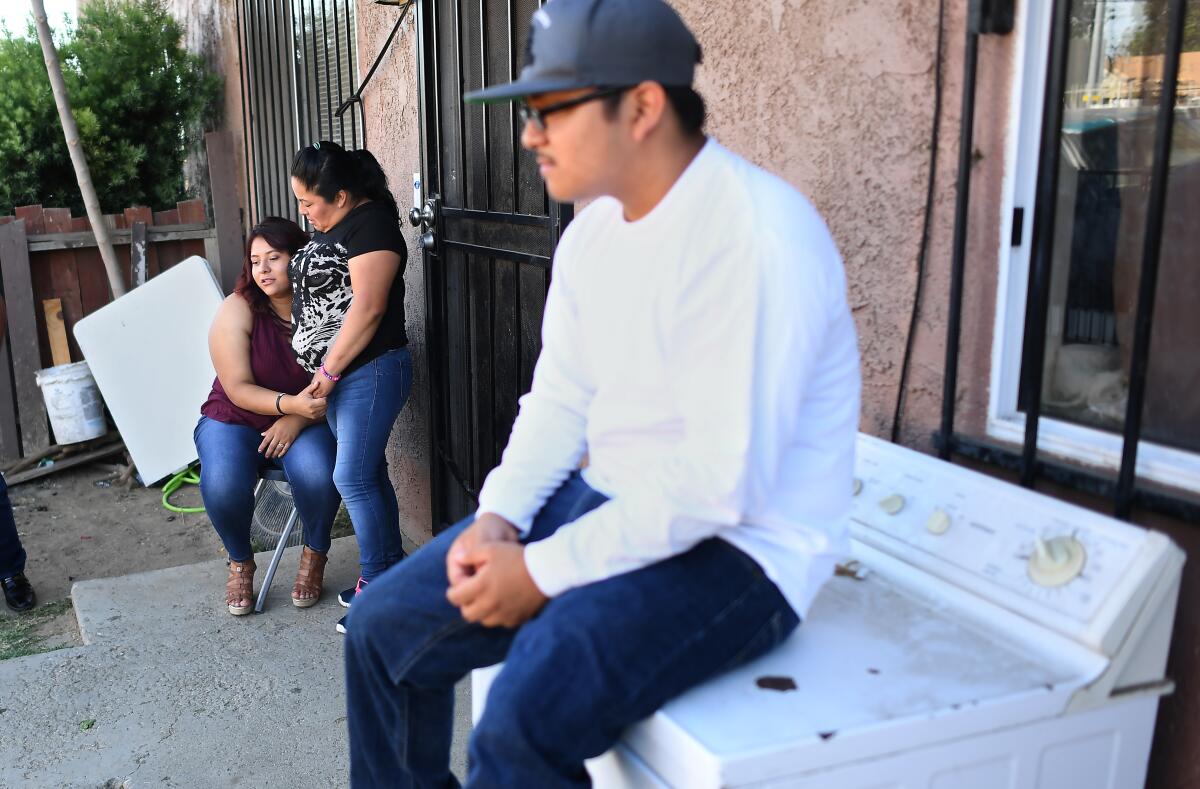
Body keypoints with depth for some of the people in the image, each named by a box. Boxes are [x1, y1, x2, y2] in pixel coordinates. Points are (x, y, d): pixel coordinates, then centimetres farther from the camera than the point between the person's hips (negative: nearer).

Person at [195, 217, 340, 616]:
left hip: (304, 422, 0)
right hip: (234, 420, 0)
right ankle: (240, 562, 2)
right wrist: (291, 402, -31)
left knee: (317, 473, -32)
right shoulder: (238, 309, -11)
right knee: (223, 485, -30)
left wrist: (297, 419, -24)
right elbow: (239, 389, -15)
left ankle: (315, 554, 0)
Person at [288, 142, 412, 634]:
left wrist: (330, 369, -16)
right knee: (368, 473, 13)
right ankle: (393, 572, 23)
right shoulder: (329, 228, 15)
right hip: (339, 373, 9)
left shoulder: (371, 225, -14)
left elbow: (368, 305, -20)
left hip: (370, 371, -9)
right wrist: (325, 371, 16)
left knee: (354, 478, -7)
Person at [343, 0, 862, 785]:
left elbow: (720, 482, -26)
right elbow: (560, 400, 9)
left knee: (525, 721, -28)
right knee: (387, 626, 4)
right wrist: (497, 516, -7)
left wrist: (544, 571, -20)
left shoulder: (756, 239, -23)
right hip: (612, 504, 8)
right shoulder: (595, 227, 5)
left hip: (739, 546, -8)